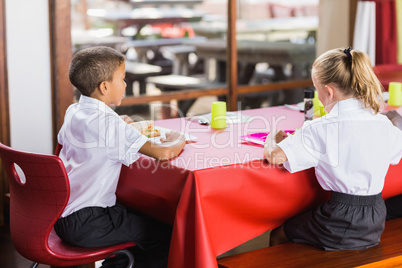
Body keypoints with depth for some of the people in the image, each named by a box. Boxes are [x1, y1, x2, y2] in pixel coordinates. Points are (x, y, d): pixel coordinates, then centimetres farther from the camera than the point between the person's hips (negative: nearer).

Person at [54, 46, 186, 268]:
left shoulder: (73, 112, 3)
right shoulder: (109, 124, -22)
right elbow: (163, 153, -27)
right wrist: (177, 140, -4)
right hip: (85, 225, -9)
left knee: (140, 219, 27)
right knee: (164, 235, -3)